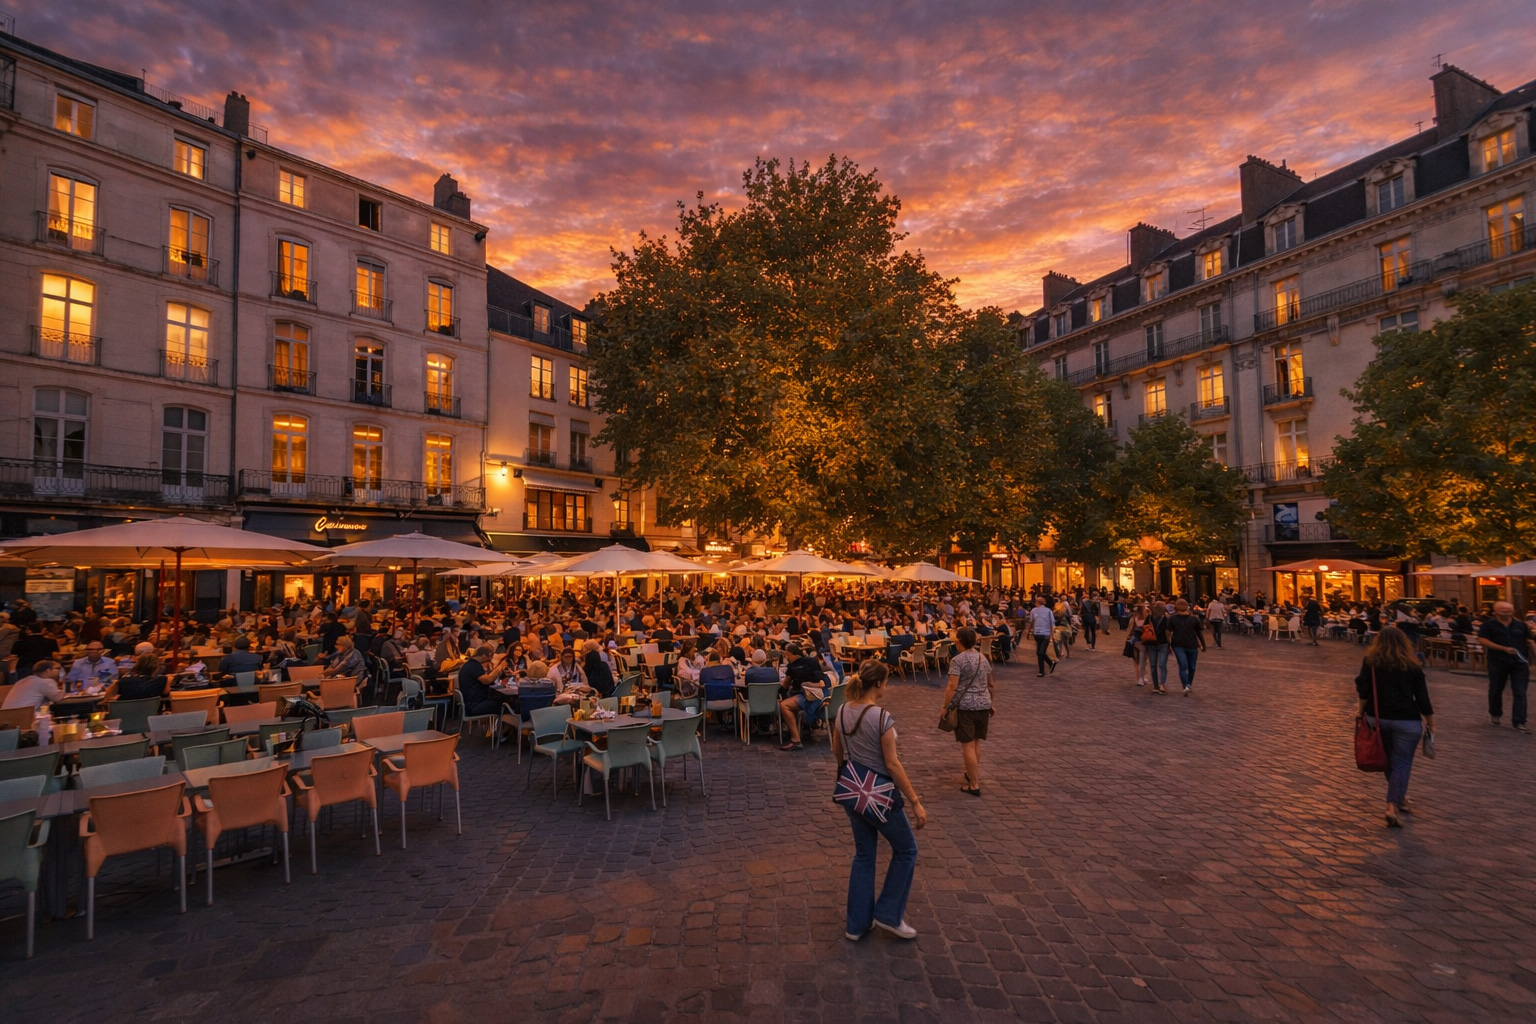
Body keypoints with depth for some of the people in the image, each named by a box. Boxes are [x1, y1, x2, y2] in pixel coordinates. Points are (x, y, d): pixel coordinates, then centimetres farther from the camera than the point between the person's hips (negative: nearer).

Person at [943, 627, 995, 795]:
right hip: (983, 704, 7)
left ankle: (974, 785, 4)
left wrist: (945, 706, -11)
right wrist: (990, 701, 29)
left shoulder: (957, 660, -12)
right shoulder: (983, 658, 9)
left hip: (965, 706, -6)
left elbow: (952, 686, -17)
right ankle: (974, 774, 32)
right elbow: (991, 685, 16)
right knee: (976, 742, 20)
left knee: (968, 745, 0)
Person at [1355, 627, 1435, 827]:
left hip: (1377, 718, 2)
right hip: (1406, 721, -2)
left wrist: (1361, 709, 6)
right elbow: (1422, 697, -1)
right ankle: (1393, 806, -11)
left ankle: (1398, 797, 34)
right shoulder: (1412, 666, -2)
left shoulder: (1370, 661, -1)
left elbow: (1363, 689, -7)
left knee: (1389, 759, 19)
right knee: (1402, 762, 0)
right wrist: (1430, 722, 11)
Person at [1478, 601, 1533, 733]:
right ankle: (1495, 715, 32)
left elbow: (1530, 642, 10)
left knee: (1520, 693, -3)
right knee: (1496, 690, 12)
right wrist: (1504, 649, -18)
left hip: (1519, 662, 2)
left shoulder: (1520, 625, 7)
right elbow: (1483, 640, -10)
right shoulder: (1489, 624, -2)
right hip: (1498, 662, -2)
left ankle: (1519, 722, -2)